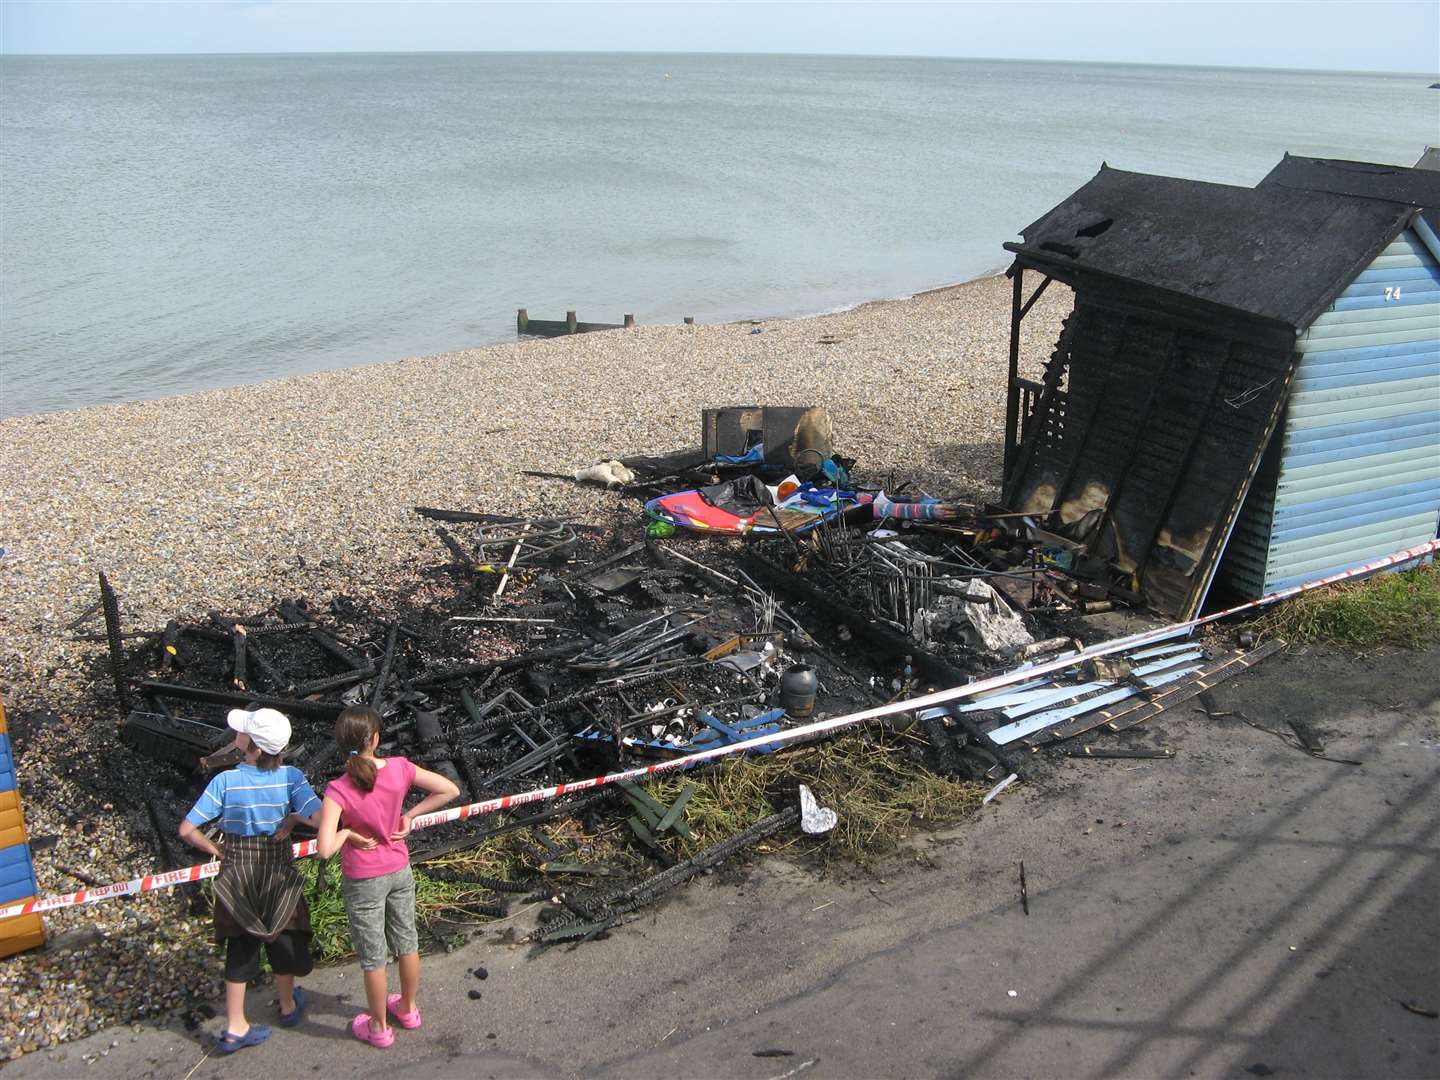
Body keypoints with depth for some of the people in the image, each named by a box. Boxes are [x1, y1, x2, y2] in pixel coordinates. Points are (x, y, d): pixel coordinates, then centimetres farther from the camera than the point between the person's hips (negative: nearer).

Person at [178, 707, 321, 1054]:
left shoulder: (225, 781, -19)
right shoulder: (291, 777, -19)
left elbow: (187, 830, -18)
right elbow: (320, 819, -27)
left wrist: (216, 851, -3)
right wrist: (292, 817, -9)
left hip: (236, 873, 0)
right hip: (278, 871, 0)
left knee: (240, 947, 16)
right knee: (282, 940, 22)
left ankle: (235, 1028, 25)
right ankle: (288, 1006, 44)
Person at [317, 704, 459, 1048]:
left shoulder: (338, 790, -28)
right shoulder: (399, 769, -18)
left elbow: (325, 849, -34)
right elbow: (449, 790, -9)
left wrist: (346, 833, -14)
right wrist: (410, 815, -4)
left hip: (364, 882, -4)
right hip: (400, 871, 4)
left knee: (372, 957, 16)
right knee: (406, 942, 24)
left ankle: (379, 1028, 35)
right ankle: (408, 1009, 45)